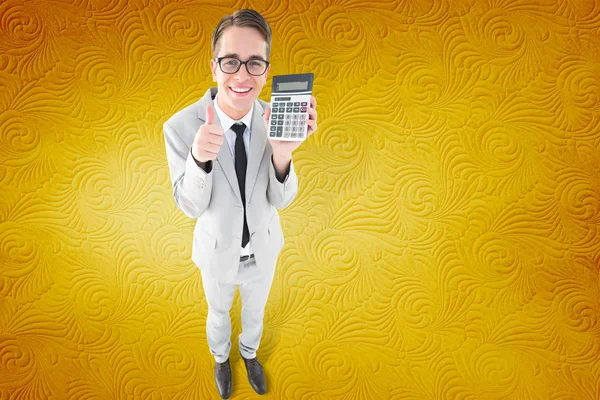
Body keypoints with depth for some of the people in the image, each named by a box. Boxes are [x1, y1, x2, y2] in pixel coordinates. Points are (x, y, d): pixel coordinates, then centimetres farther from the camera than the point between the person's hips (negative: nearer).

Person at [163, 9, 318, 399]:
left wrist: (282, 152, -41)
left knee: (255, 310, 30)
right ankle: (221, 357, 62)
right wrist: (199, 158, -43)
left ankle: (250, 353, 63)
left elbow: (280, 199, -18)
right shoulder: (181, 126, -29)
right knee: (219, 313, 28)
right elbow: (190, 206, -21)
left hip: (264, 248, 2)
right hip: (218, 251, -2)